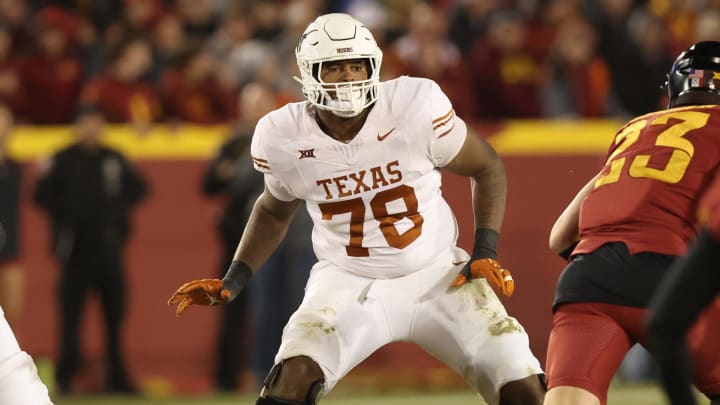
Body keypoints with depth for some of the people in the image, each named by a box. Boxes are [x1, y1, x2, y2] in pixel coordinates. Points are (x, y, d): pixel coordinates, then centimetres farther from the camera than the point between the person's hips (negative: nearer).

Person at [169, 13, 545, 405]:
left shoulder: (416, 105, -17)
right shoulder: (285, 137, -10)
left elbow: (486, 167, 0)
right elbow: (274, 210, 13)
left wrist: (484, 253, -9)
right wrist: (231, 282, 4)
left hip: (436, 275, 0)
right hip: (347, 282, 0)